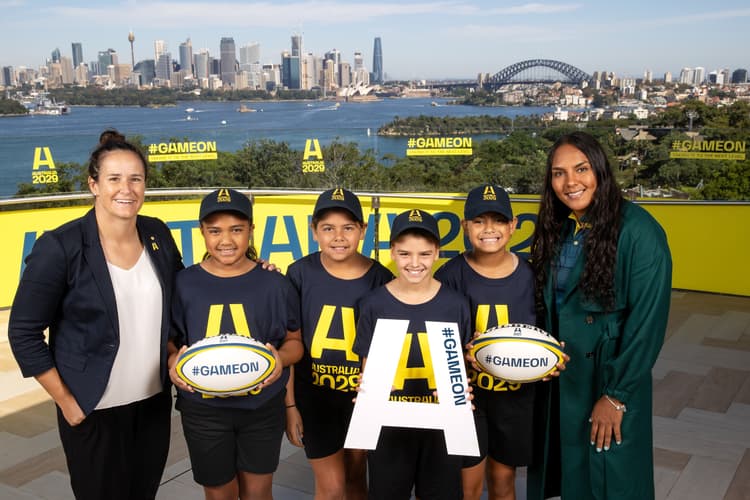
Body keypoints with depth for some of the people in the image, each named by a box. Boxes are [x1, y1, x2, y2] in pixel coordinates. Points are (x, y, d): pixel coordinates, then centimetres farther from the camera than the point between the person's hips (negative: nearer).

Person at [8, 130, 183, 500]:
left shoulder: (158, 234, -2)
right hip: (93, 410, -4)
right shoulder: (60, 247, -15)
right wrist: (65, 400, -10)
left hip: (155, 400, 5)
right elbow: (24, 334, -10)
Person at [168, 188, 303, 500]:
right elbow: (168, 340, 4)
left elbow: (294, 340, 3)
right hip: (204, 410, 0)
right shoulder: (184, 284, -6)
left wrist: (281, 357, -18)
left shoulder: (274, 284, -5)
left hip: (263, 407, 0)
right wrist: (172, 361, -17)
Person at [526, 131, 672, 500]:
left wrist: (616, 395, -16)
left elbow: (647, 322, -18)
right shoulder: (555, 228, 1)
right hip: (557, 378, 6)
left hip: (609, 379, -5)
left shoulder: (639, 232, -19)